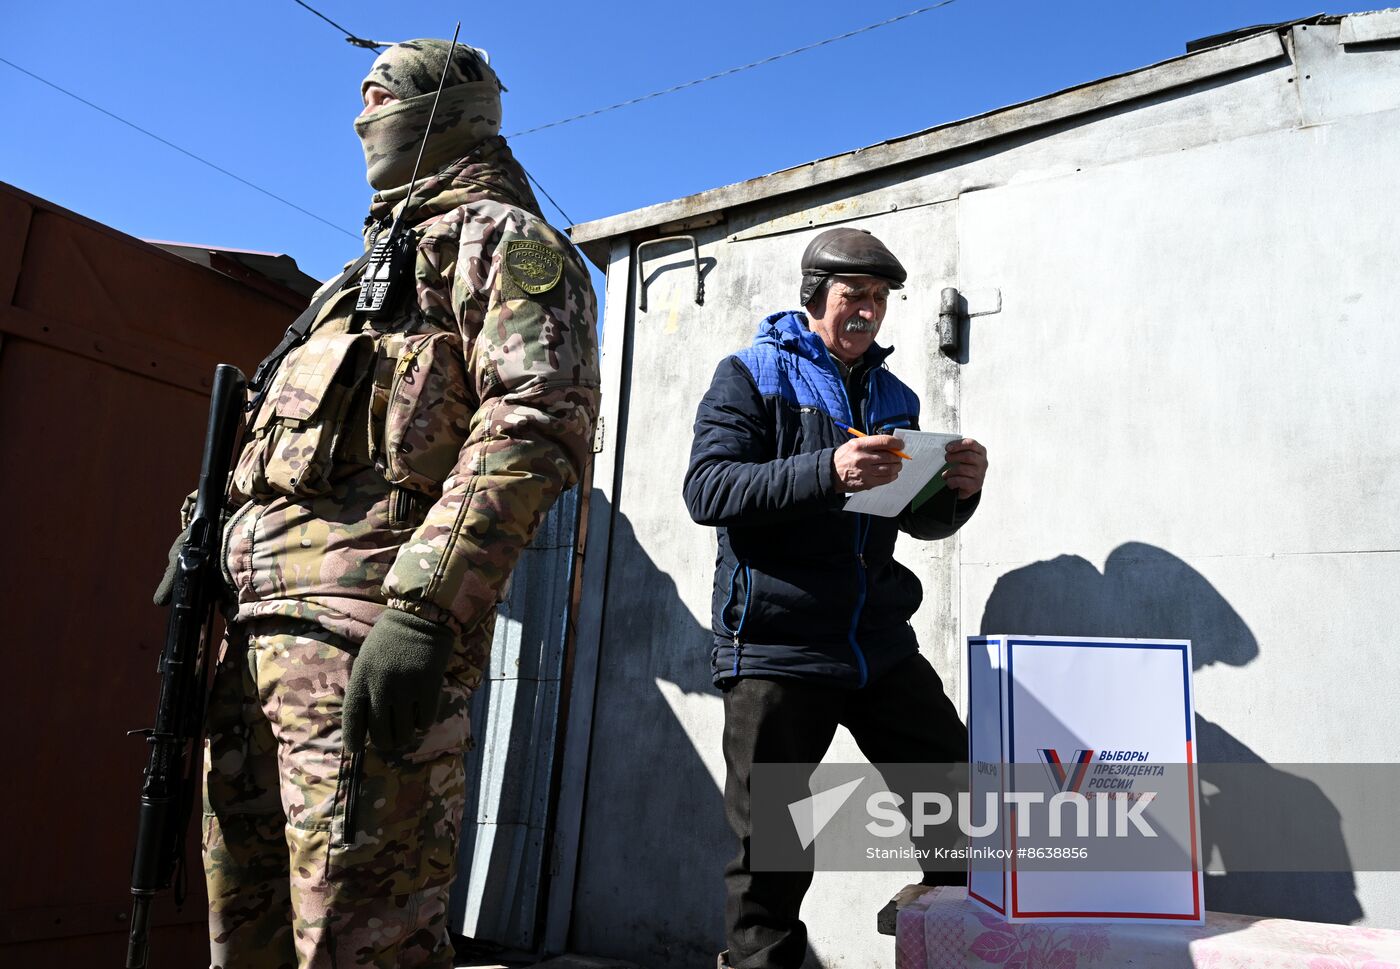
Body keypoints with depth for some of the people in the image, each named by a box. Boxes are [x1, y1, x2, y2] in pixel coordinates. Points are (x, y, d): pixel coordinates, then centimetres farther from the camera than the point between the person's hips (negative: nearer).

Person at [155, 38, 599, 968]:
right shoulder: (382, 259, 32)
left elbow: (538, 419, -17)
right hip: (265, 615, 10)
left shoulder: (495, 236, 2)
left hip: (366, 616, -10)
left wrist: (425, 606, -26)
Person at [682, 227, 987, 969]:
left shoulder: (894, 397, 18)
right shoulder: (751, 375, 3)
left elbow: (920, 520, 19)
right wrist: (826, 473, -24)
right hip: (775, 649, -4)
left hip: (881, 647, 5)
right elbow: (706, 489, -12)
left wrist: (957, 490, -4)